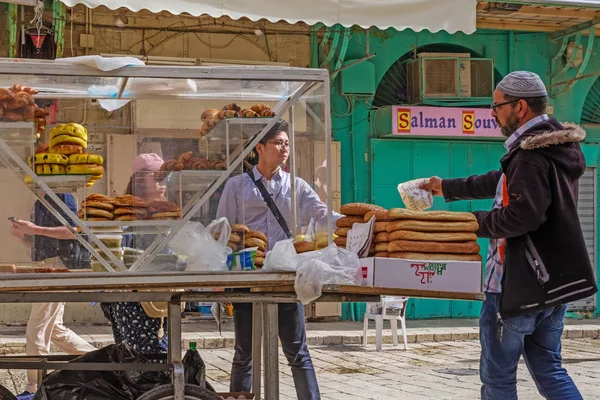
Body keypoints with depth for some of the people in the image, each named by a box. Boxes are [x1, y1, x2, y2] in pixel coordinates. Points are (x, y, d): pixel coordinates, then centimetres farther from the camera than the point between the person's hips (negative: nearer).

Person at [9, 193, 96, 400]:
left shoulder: (62, 197, -8)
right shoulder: (40, 204, 18)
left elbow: (74, 230, -20)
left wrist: (34, 229, -20)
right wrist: (22, 235, 3)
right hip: (44, 266, 10)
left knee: (36, 330, -8)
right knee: (54, 328, 16)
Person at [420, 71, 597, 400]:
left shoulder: (530, 155, -17)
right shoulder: (556, 146, 14)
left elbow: (523, 215, -28)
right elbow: (501, 182, 26)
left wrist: (478, 222, -12)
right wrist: (448, 188, 33)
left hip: (518, 284, -10)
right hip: (553, 281, 10)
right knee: (547, 369, 15)